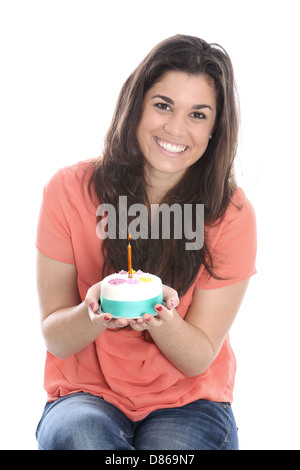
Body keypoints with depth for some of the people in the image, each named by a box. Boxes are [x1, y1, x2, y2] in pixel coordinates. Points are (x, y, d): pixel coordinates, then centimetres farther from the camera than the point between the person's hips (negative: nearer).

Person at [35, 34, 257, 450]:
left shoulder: (231, 214, -9)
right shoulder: (70, 190, -7)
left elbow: (199, 358, -6)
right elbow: (55, 339, -5)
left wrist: (161, 319, -28)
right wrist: (94, 312, -28)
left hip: (188, 403, 1)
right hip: (87, 393, 0)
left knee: (172, 445, -31)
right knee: (76, 435, -32)